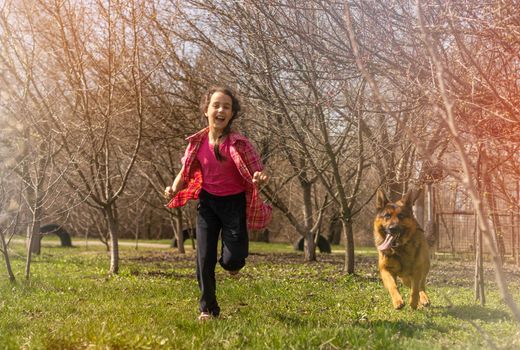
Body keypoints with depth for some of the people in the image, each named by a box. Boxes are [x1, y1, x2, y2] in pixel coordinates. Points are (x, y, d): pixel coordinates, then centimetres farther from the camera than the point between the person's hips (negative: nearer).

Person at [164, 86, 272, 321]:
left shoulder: (239, 143, -16)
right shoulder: (198, 142, -5)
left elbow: (259, 174, -13)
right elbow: (186, 171, 6)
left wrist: (259, 179, -38)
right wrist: (174, 188, -14)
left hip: (234, 203, -3)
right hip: (208, 203, 3)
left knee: (232, 259, -10)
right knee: (204, 258, -1)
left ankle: (233, 261, 32)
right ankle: (208, 309, 16)